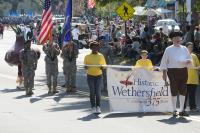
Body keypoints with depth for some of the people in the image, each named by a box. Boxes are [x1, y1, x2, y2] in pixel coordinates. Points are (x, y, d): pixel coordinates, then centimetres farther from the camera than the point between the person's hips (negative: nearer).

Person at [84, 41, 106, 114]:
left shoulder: (101, 56, 6)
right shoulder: (87, 57, 4)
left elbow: (104, 65, 8)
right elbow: (85, 66, 6)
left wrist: (102, 67, -14)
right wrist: (86, 67, -18)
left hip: (99, 76, 0)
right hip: (90, 76, 0)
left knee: (98, 92, -7)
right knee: (92, 92, 1)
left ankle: (98, 107, -2)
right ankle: (93, 107, 5)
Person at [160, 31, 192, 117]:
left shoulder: (184, 49, 12)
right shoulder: (168, 49, 3)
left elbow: (189, 60, 13)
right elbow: (164, 61, 3)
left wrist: (188, 61, -12)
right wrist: (164, 73, -3)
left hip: (183, 71, 3)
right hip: (173, 71, -3)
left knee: (183, 90, 4)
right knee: (174, 91, -1)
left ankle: (181, 110, 13)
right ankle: (174, 111, 7)